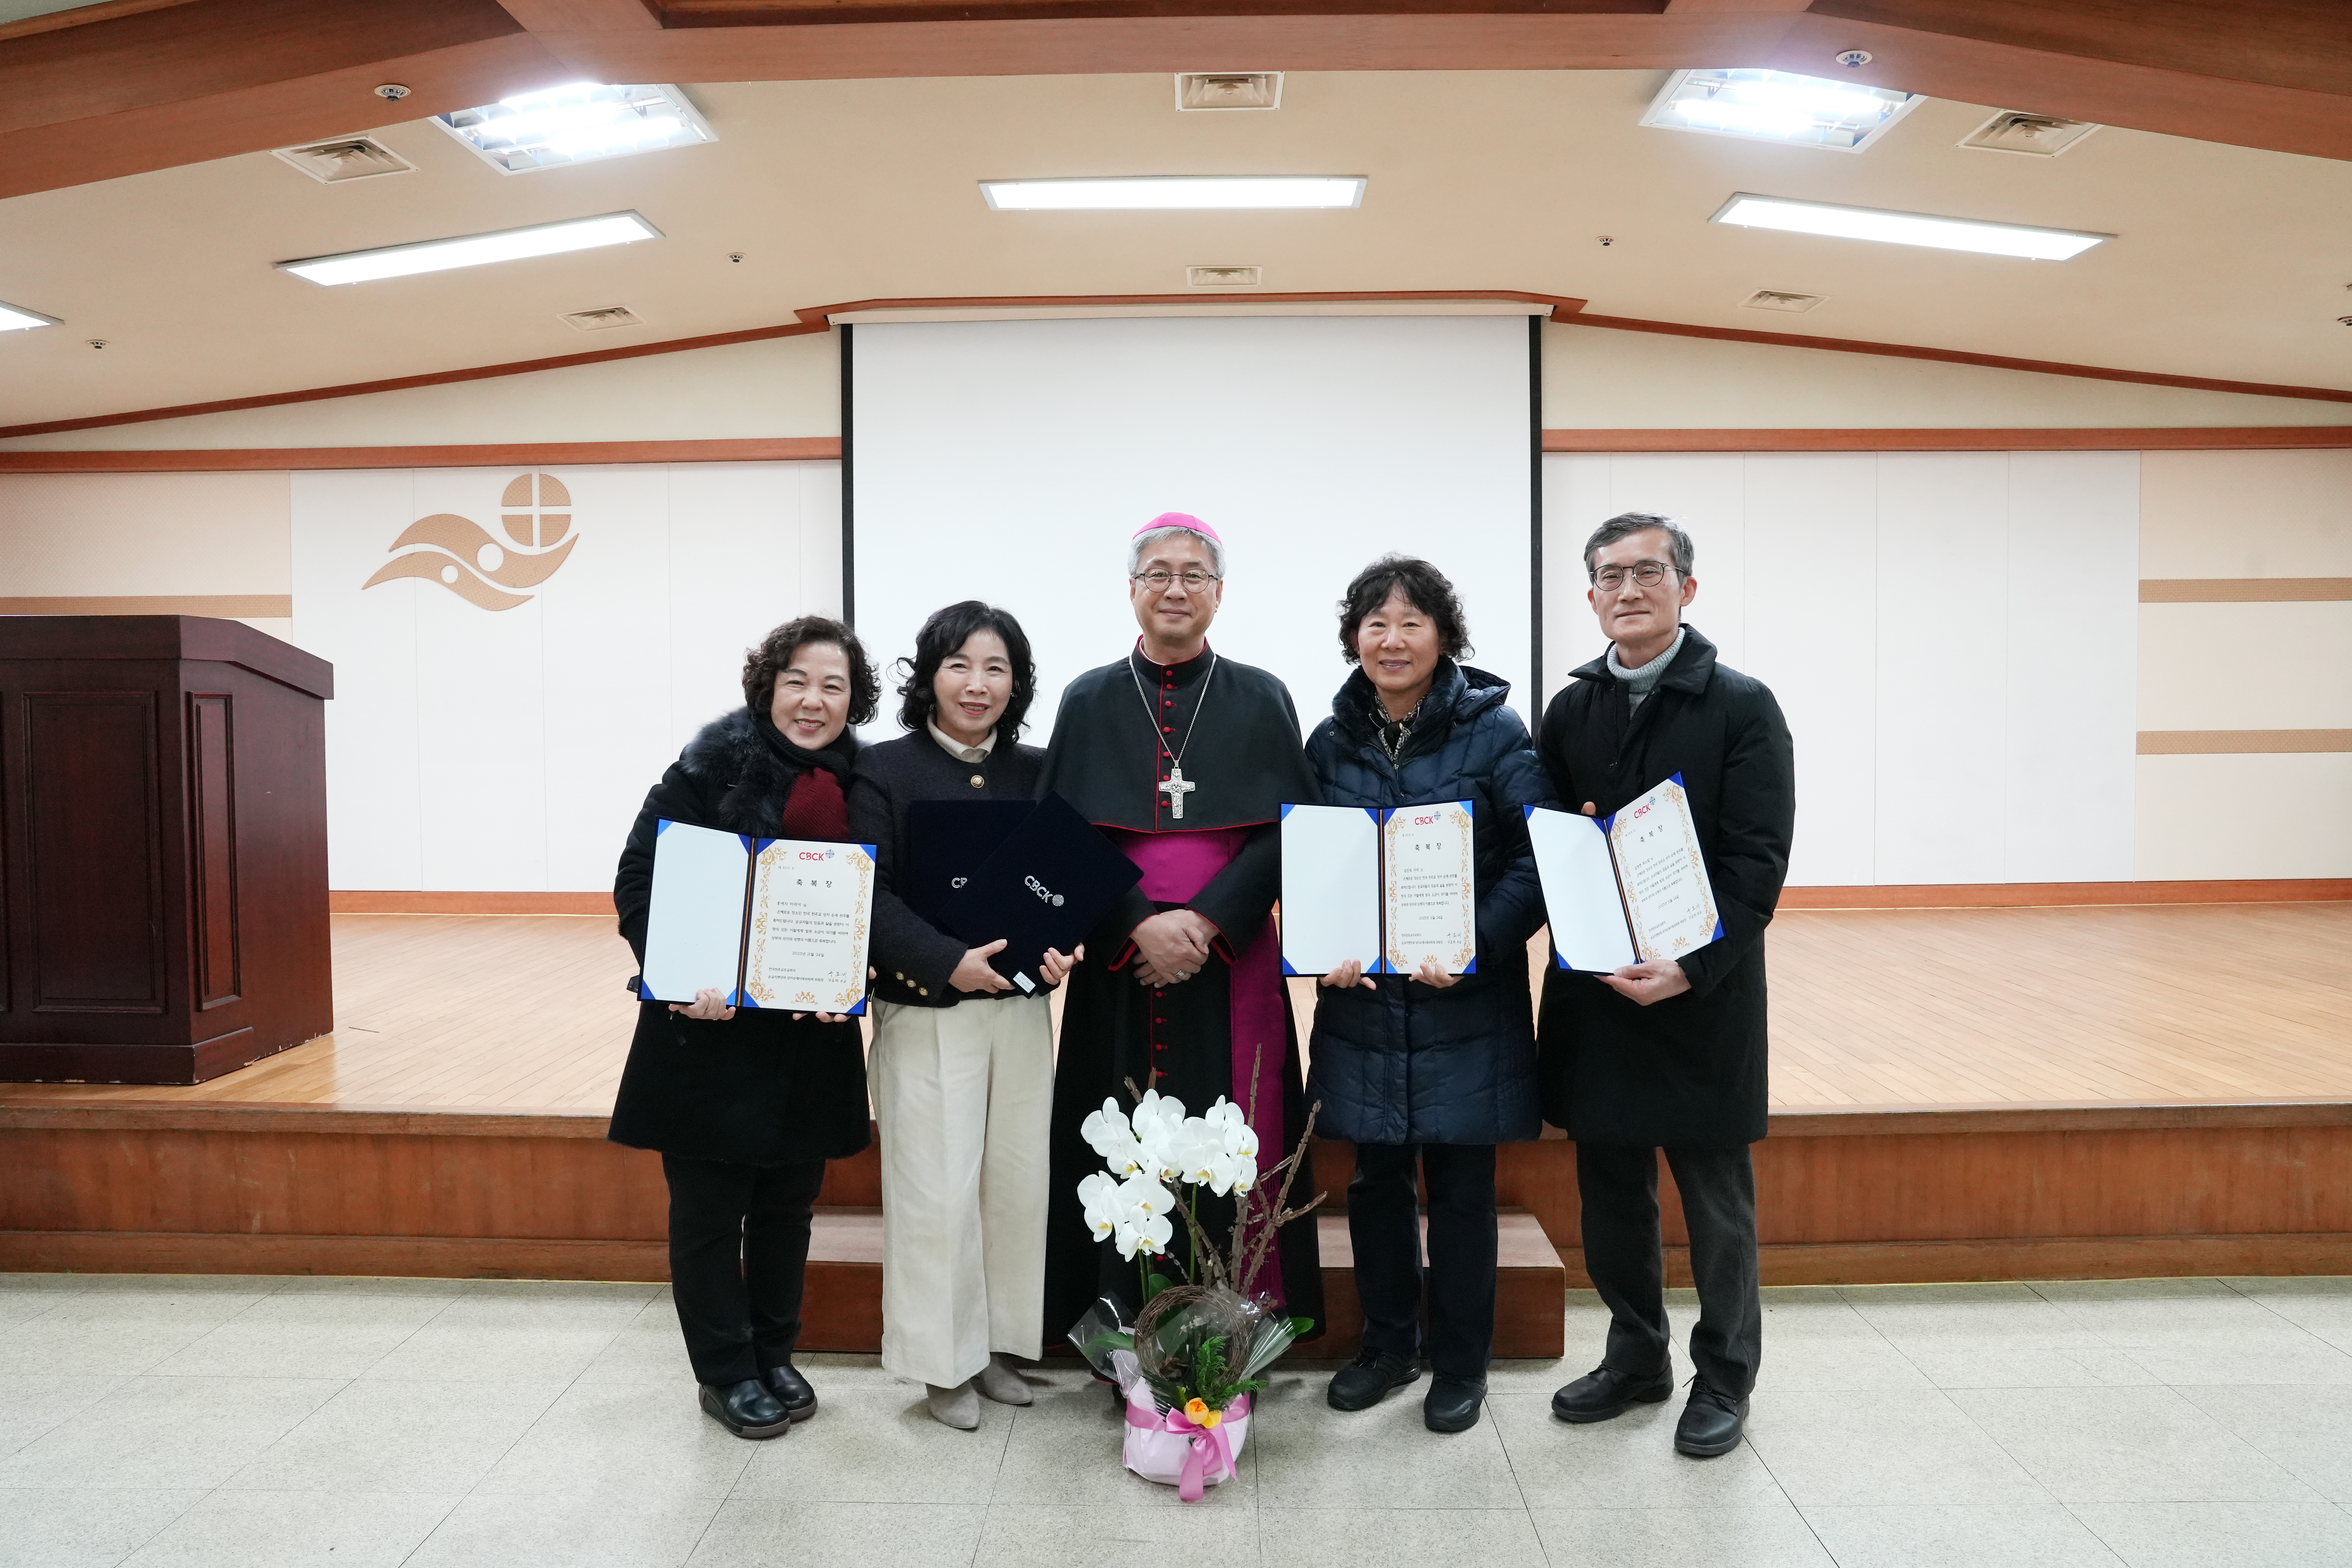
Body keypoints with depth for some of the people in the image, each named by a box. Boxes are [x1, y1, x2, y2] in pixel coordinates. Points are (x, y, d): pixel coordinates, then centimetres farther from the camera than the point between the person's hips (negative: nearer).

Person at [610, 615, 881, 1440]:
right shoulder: (718, 759, -10)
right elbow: (641, 877, -12)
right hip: (710, 1024, -4)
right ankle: (726, 1373, 24)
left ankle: (774, 1356, 34)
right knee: (710, 1205, 7)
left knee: (789, 1200, 16)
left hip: (810, 1030, 4)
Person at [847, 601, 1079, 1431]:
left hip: (1021, 1011, 4)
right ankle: (943, 1361, 20)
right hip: (924, 1013, -4)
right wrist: (950, 962, -23)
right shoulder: (883, 770, -5)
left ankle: (995, 1343, 28)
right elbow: (869, 896, -12)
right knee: (937, 1191, 2)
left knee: (1017, 1180, 10)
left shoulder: (1037, 772, 7)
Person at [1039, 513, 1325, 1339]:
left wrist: (1205, 920, -14)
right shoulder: (1088, 702, 7)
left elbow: (1286, 833, -1)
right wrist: (1142, 923, -14)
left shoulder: (1261, 701, 6)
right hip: (1118, 962, 1)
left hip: (1232, 963, 0)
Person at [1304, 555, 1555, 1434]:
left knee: (1460, 1185, 7)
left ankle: (1460, 1364, 25)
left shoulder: (1494, 733, -5)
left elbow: (1537, 858, -8)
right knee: (1376, 1178, 13)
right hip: (1363, 999, 3)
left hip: (1466, 1003, -3)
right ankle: (1387, 1346, 32)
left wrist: (1476, 944, -20)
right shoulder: (1330, 742, 6)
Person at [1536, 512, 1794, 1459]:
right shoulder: (1570, 712, 9)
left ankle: (1724, 1378, 26)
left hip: (1704, 992, -4)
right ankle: (1636, 1356, 33)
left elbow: (1757, 861, -11)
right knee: (1611, 1190, 14)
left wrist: (1692, 968, -21)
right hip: (1593, 990, 4)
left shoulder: (1741, 707, -4)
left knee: (1715, 1198, 8)